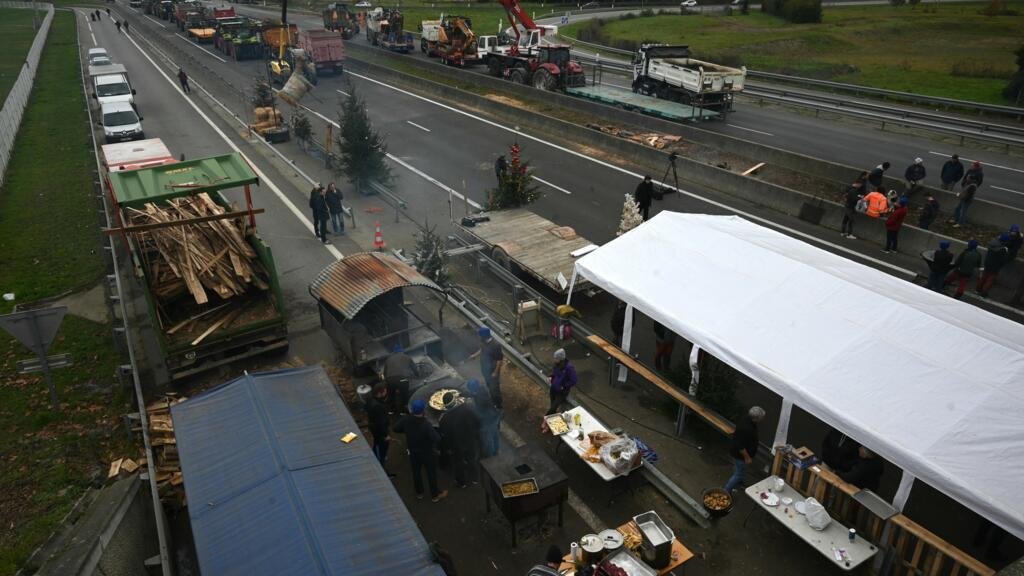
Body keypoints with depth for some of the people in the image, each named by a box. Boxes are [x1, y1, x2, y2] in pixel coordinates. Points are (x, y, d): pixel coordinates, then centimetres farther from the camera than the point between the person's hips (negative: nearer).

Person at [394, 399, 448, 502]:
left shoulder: (406, 419, -20)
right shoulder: (426, 425, -37)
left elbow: (396, 428, -4)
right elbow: (437, 439, -38)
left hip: (412, 451, 5)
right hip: (427, 453, -5)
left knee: (416, 472, 24)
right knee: (431, 473, 16)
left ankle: (419, 493, 43)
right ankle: (435, 495, 33)